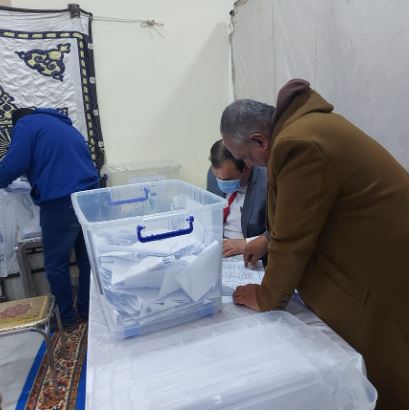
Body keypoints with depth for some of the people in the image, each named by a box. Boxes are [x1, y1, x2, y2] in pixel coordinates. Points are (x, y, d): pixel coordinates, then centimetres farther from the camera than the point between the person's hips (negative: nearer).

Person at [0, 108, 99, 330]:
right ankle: (87, 309, 31)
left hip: (60, 203, -6)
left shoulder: (25, 124, 6)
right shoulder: (66, 126, 26)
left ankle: (67, 317, 24)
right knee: (87, 257, 16)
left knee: (56, 264, 11)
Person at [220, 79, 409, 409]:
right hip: (366, 244, 9)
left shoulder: (298, 145, -27)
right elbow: (301, 210, 17)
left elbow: (293, 238, -21)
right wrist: (269, 241, 17)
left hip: (378, 261, -9)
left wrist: (266, 298, -7)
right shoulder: (301, 121, 6)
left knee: (371, 365, 10)